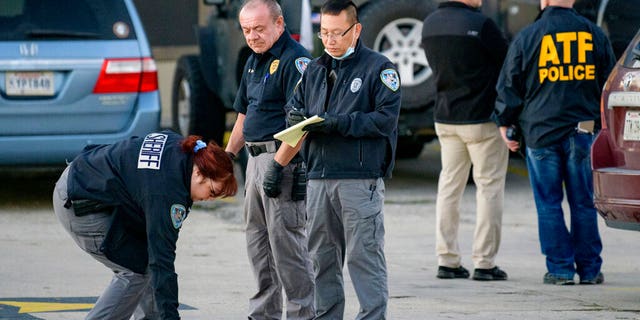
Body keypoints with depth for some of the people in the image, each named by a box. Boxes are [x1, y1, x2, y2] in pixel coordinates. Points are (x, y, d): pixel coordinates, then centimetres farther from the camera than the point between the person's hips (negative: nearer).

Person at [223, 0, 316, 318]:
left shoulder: (294, 59, -14)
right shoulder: (254, 61, 17)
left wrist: (280, 162, -26)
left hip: (284, 159, -10)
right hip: (256, 158, 10)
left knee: (286, 238, -9)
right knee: (257, 240, 13)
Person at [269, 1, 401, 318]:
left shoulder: (378, 68, -2)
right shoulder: (314, 69, 18)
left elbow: (386, 119, -10)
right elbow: (294, 109, 19)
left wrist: (339, 123, -17)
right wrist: (296, 117, -6)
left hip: (361, 178, -6)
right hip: (318, 177, 6)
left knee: (364, 256, -8)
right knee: (322, 256, 10)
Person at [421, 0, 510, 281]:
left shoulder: (430, 24, 4)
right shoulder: (480, 24, -18)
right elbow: (507, 63, -9)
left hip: (445, 118, 6)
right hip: (482, 119, -6)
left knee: (449, 185, 13)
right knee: (489, 186, 2)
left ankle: (447, 260, 12)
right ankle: (484, 263, 0)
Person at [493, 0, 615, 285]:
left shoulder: (526, 37, -4)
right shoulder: (594, 34, 4)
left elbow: (509, 87, 2)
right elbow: (608, 82, 12)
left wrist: (504, 122, 15)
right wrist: (602, 122, 22)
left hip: (540, 132, -2)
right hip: (583, 132, 2)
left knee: (549, 204, 4)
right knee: (583, 203, 8)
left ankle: (560, 268, 2)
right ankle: (589, 269, 9)